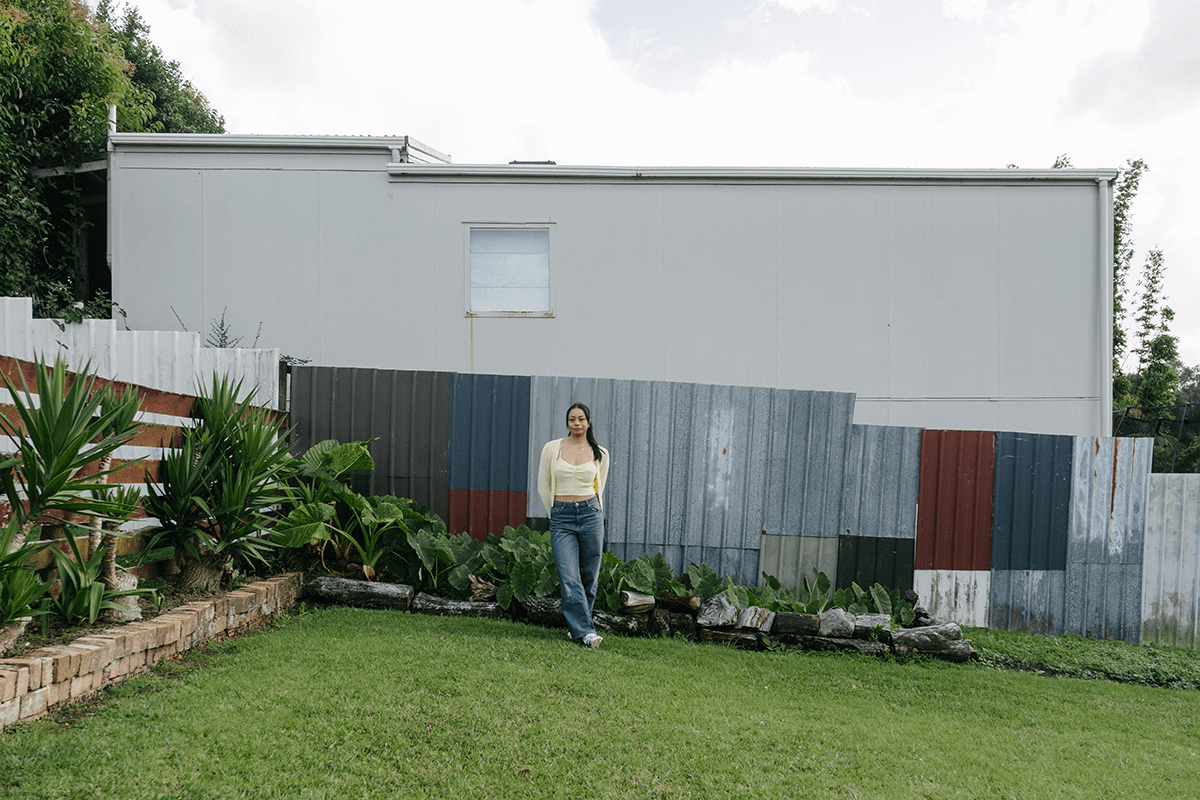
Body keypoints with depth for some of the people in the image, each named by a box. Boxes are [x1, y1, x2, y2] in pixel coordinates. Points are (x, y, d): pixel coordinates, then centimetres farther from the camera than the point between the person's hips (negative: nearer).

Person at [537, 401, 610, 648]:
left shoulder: (600, 454, 5)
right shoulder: (552, 448, 2)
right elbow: (543, 486, 9)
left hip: (590, 514, 1)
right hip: (561, 517, -1)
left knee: (589, 576, 6)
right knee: (569, 579, -10)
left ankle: (578, 625, 25)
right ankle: (585, 632, -6)